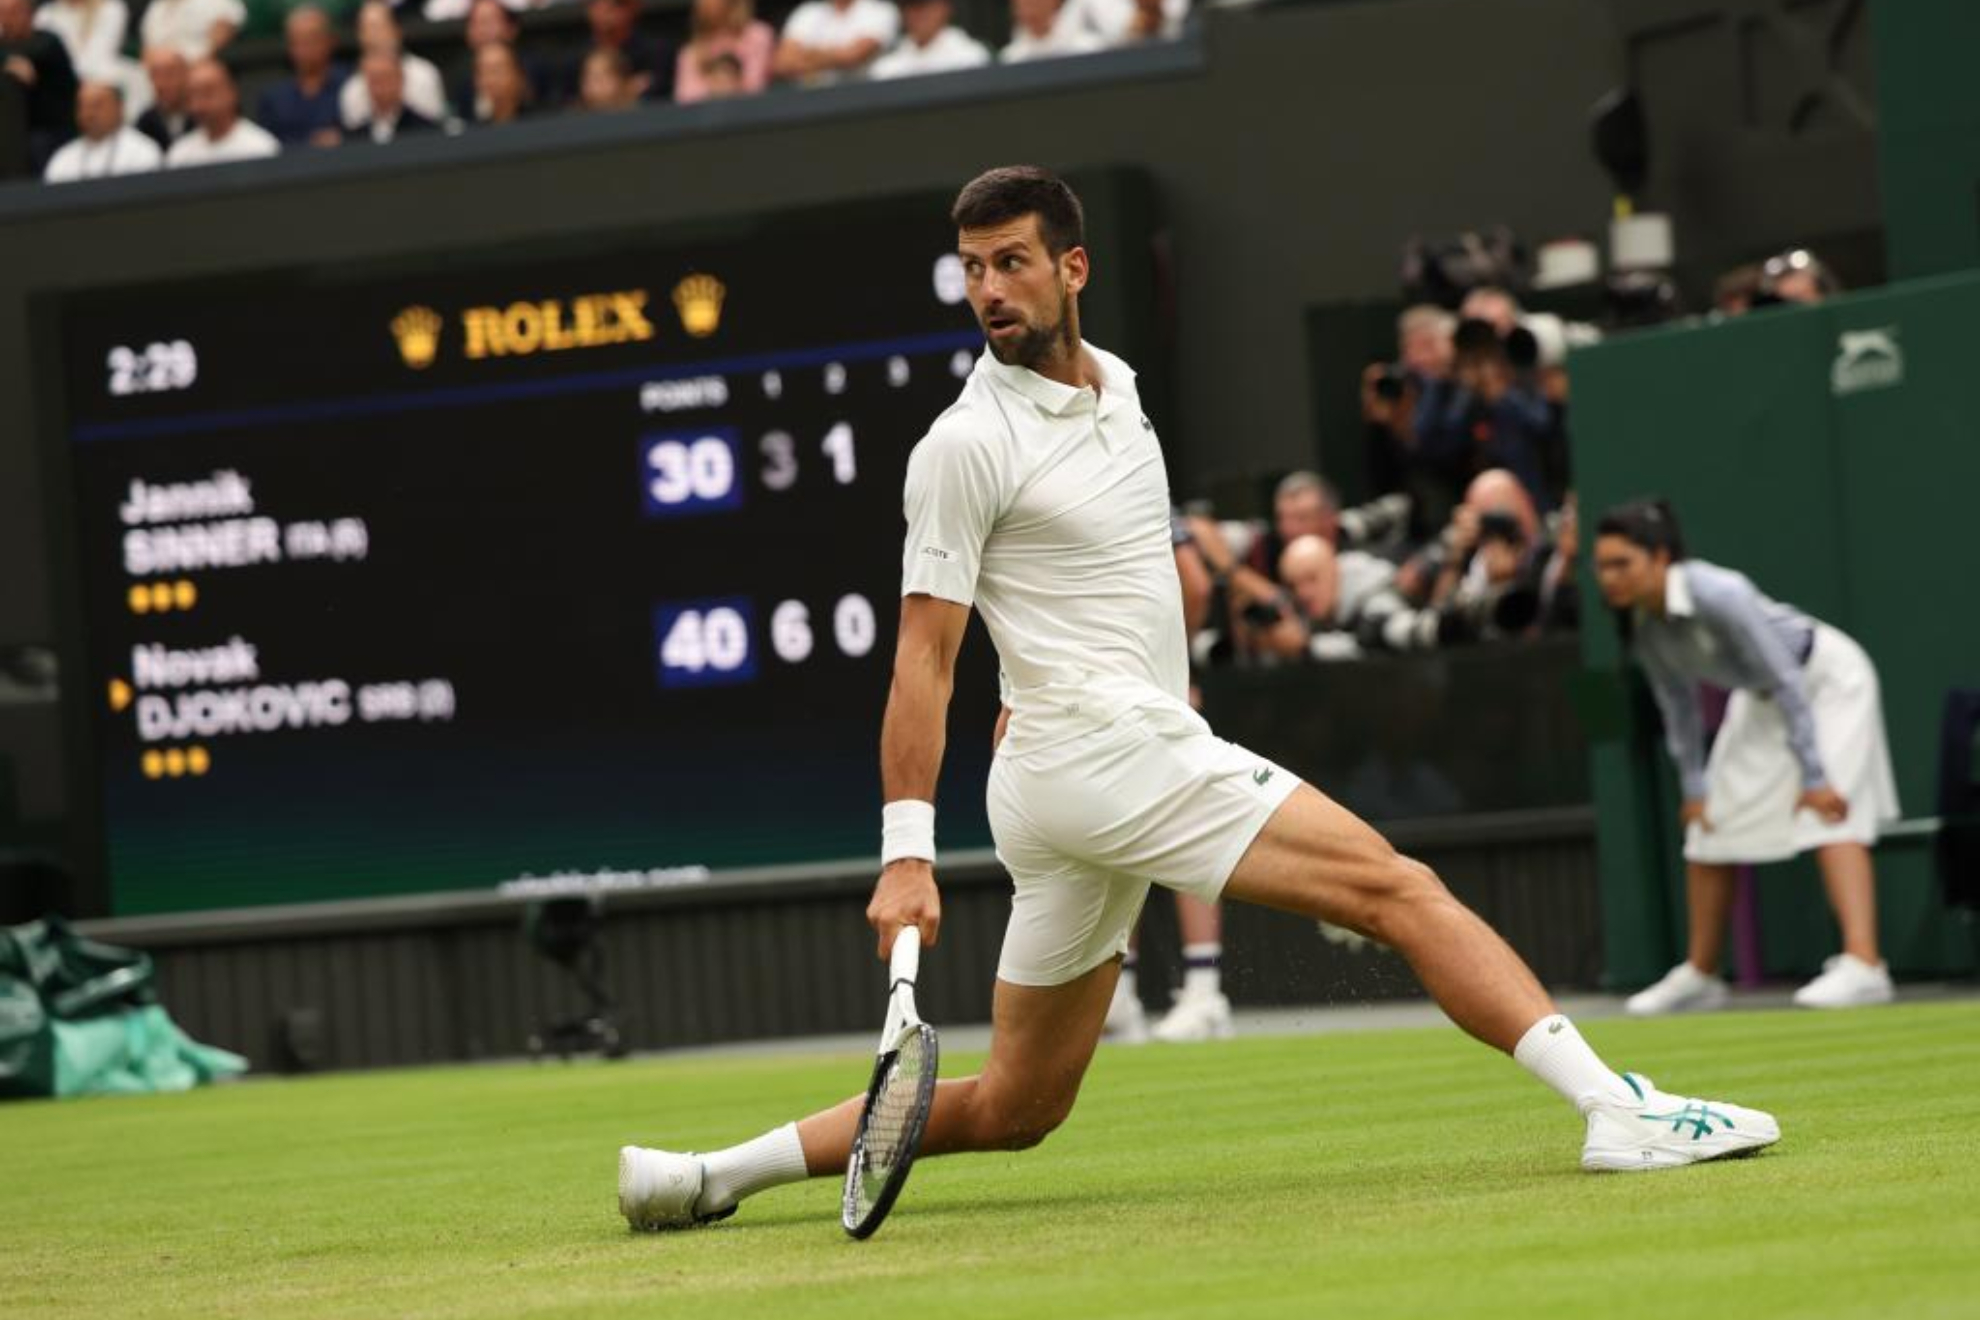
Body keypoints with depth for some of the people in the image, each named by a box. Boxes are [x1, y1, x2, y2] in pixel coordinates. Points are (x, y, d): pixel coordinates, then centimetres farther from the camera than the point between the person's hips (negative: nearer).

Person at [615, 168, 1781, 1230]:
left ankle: (711, 1178, 9)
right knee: (1398, 888, -13)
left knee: (1014, 1109, 10)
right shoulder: (968, 445, -8)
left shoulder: (1117, 386, 16)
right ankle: (1620, 1109, -20)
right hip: (1106, 751, -8)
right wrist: (907, 852, -16)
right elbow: (923, 660, -11)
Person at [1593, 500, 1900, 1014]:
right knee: (1708, 829, 7)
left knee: (1827, 816, -24)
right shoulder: (1641, 623, -12)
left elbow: (1788, 682, -32)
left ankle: (1863, 966, -34)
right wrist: (1693, 787, 2)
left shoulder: (1717, 595, -35)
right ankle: (1699, 976, 22)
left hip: (1827, 678, -8)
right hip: (1759, 698, 8)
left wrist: (1813, 777, -32)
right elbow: (1679, 706, 3)